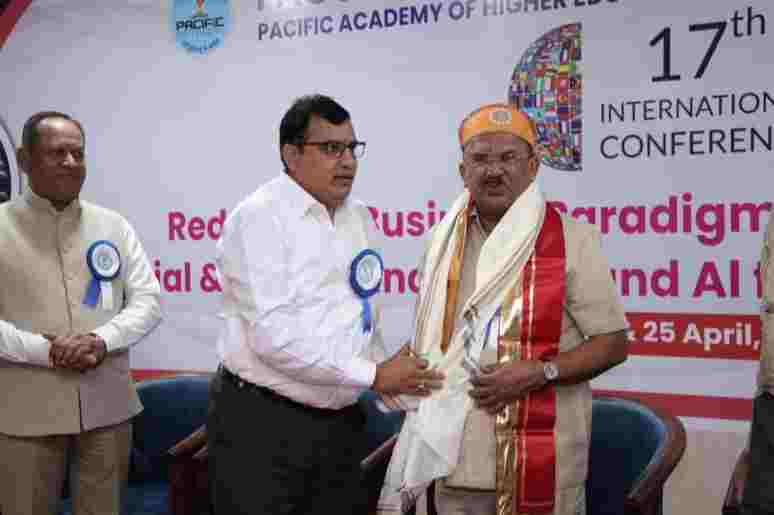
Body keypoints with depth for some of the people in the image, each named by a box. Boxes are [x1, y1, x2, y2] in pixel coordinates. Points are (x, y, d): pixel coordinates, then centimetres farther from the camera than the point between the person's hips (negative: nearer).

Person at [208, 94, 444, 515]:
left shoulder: (359, 218, 10)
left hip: (341, 423, 7)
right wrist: (374, 376, -17)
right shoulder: (259, 217, -13)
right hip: (260, 423, -6)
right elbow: (274, 335, -22)